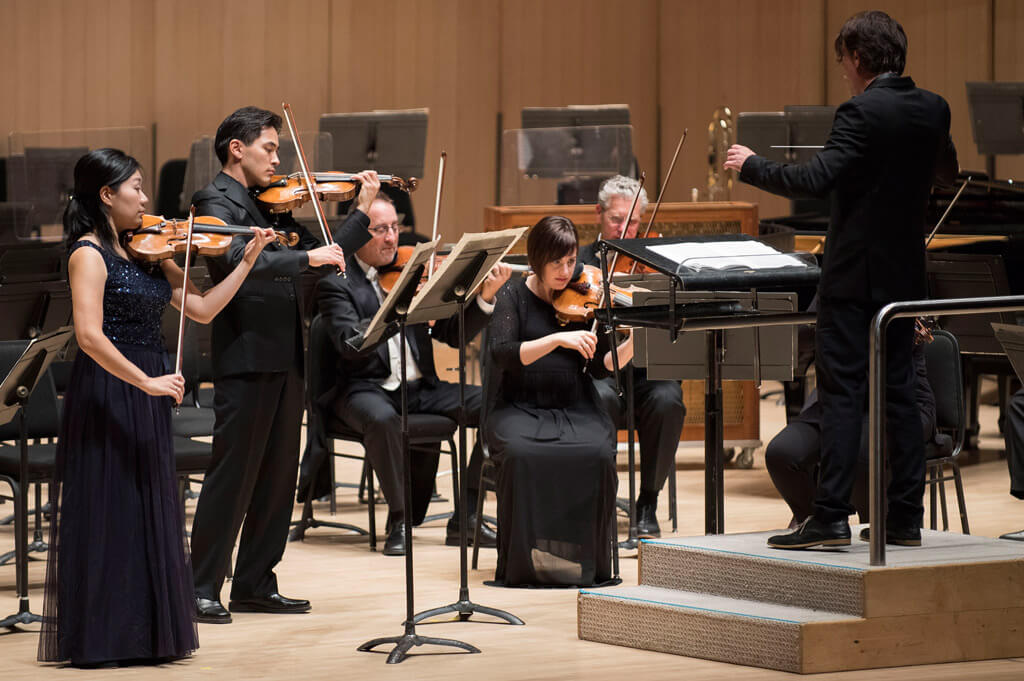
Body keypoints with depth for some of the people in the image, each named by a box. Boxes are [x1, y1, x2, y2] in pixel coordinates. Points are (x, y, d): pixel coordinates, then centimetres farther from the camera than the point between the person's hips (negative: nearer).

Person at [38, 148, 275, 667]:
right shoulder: (89, 254, -12)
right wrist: (145, 381, -26)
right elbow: (90, 336, -22)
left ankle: (144, 633, 17)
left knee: (149, 512, 10)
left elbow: (202, 309, 11)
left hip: (146, 396, 8)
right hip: (106, 392, -8)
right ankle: (96, 638, 2)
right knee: (107, 512, -4)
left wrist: (247, 260, 6)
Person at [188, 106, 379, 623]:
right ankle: (202, 590, -1)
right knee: (232, 476, -6)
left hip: (286, 358, 8)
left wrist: (363, 211, 12)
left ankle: (255, 586, 18)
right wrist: (306, 257, -32)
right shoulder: (216, 203, -8)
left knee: (277, 477, 11)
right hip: (247, 358, -8)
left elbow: (324, 256, 19)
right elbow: (236, 257, -28)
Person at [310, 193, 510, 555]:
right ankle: (398, 521, -20)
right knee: (383, 418, -40)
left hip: (420, 387, 5)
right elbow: (349, 343, -21)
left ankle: (465, 517, -9)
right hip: (365, 389, -5)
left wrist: (485, 297, -12)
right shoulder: (335, 281, -3)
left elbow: (454, 334, 6)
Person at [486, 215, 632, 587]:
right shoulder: (515, 297, 2)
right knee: (522, 454, -36)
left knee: (597, 453, -31)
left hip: (574, 410, 2)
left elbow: (601, 366, 4)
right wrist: (558, 339, -26)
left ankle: (589, 560, -17)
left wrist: (633, 344, -16)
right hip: (519, 409, -2)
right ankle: (524, 559, -22)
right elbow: (502, 353, -15)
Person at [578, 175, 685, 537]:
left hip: (647, 371, 1)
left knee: (667, 401, -32)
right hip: (599, 369, -1)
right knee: (601, 399, -35)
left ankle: (648, 503, -15)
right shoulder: (580, 262, 11)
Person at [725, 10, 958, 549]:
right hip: (904, 273, 7)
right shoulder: (933, 110, 6)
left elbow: (816, 180, -24)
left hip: (854, 275, -7)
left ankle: (831, 517, -10)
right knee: (897, 389, 11)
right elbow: (946, 171, 23)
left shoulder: (862, 113, -16)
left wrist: (752, 166, -11)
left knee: (842, 390, -7)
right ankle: (905, 515, 12)